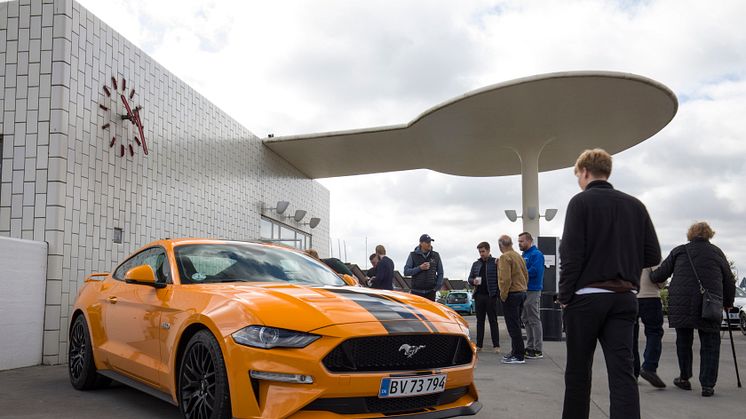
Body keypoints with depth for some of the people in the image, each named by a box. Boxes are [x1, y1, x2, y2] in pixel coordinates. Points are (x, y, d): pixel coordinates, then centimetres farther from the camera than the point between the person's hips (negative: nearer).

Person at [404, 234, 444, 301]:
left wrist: (437, 287, -2)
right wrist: (420, 268, -15)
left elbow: (440, 273, 11)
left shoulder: (436, 256, 6)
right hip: (416, 292, -1)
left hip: (430, 292, 1)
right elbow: (406, 272, -4)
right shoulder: (413, 255, 1)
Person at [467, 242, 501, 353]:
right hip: (479, 295, 5)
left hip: (491, 296, -5)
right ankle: (479, 345, 12)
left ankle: (496, 345, 3)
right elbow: (470, 278, 16)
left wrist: (498, 292, -16)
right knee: (480, 321, 8)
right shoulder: (476, 264, 14)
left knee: (493, 321, 0)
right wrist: (473, 281, -8)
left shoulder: (495, 262, -2)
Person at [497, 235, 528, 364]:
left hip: (512, 294, -9)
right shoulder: (519, 256, 14)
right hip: (522, 292, 9)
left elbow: (506, 278, -21)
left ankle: (519, 356, -6)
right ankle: (515, 352, 23)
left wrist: (503, 295, -14)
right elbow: (526, 275, 17)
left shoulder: (505, 257, -13)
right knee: (516, 325, 16)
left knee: (513, 326, -6)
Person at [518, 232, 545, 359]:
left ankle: (538, 350, -2)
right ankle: (530, 347, 21)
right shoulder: (524, 255, 18)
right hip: (523, 291, 10)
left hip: (533, 291, -10)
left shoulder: (536, 254, -12)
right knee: (526, 320, 13)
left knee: (534, 320, -6)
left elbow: (534, 271, -23)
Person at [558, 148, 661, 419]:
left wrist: (564, 296, -5)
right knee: (622, 371, 1)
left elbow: (571, 255, -13)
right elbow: (653, 256, 8)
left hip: (586, 296, -4)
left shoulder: (581, 202, -5)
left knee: (578, 370, 8)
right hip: (624, 298, 4)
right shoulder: (635, 205, 9)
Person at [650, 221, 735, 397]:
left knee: (684, 341, 15)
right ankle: (707, 385, 4)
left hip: (681, 304, 1)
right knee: (709, 345, 7)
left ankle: (684, 379, 24)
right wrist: (728, 303, 29)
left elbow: (660, 275, 7)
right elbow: (729, 282, 15)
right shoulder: (717, 253, 9)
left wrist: (651, 276, 29)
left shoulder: (679, 251, 7)